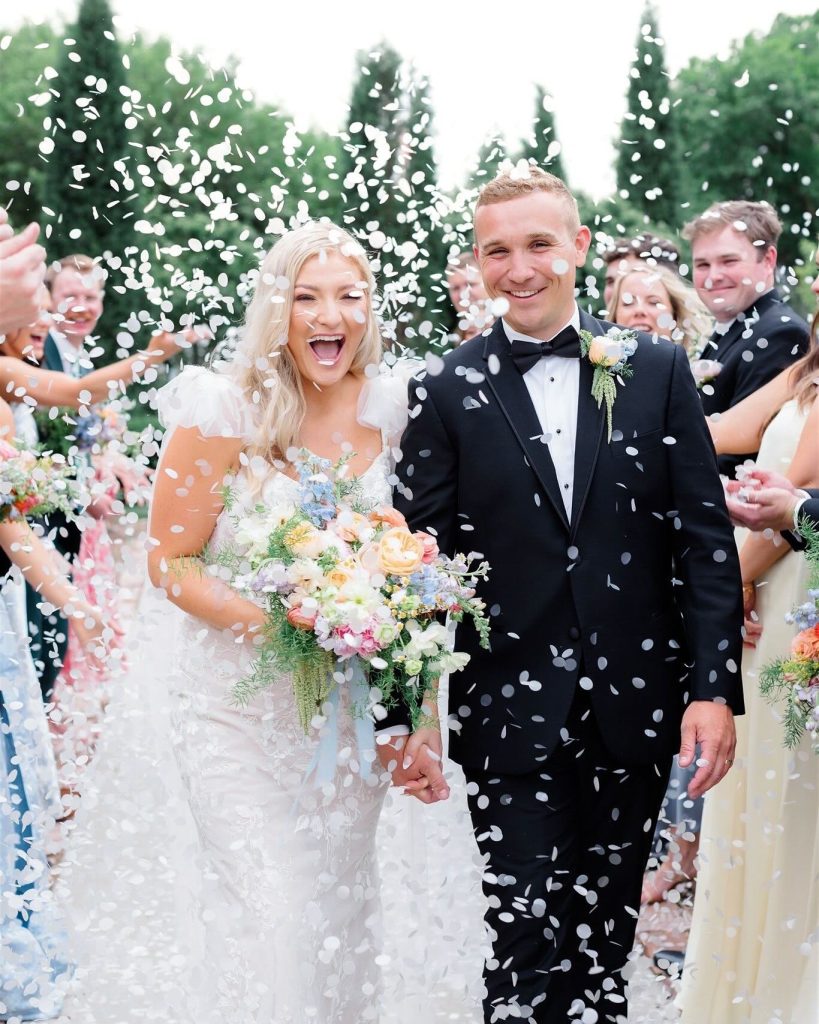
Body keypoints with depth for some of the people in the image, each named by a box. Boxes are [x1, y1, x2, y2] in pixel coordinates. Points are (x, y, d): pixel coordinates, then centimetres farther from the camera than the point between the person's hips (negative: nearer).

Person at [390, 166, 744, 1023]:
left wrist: (714, 688, -5)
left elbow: (705, 535, 1)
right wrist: (412, 713, -5)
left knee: (605, 942, 15)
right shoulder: (445, 395, -1)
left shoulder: (657, 370, 3)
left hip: (636, 711, 2)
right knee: (528, 953, 0)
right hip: (510, 717, -1)